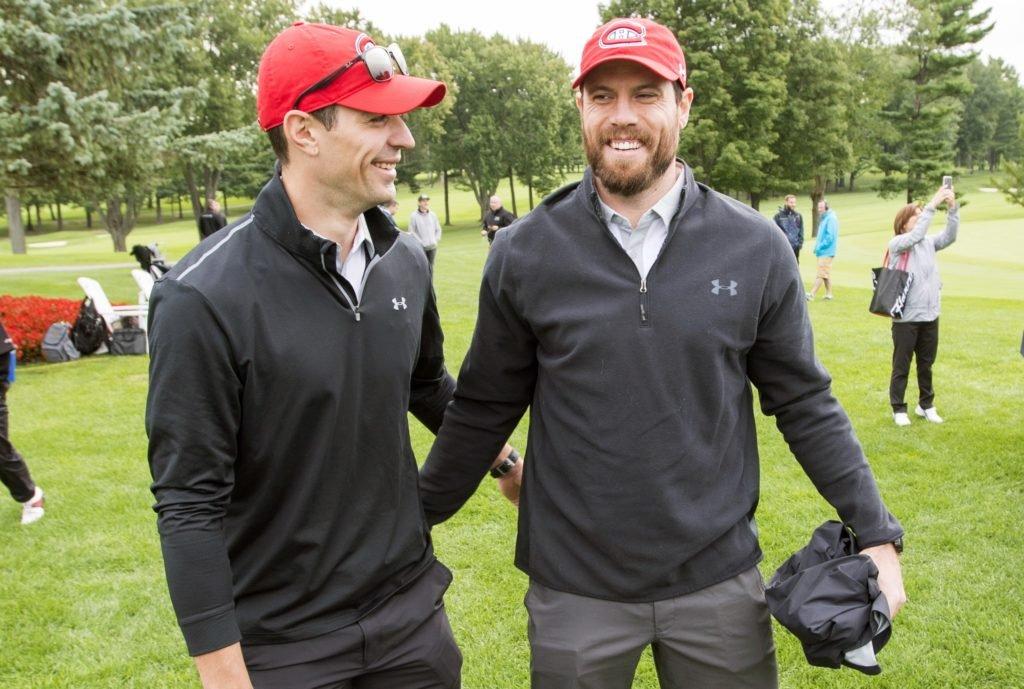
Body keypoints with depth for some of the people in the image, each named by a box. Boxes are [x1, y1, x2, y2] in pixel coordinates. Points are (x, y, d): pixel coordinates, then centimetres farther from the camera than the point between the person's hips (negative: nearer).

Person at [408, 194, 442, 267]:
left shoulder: (433, 215, 7)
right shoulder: (414, 216, -6)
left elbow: (438, 229, 15)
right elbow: (411, 231, -6)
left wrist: (436, 240, 2)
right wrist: (420, 242, -11)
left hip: (432, 247, 4)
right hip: (421, 247, -4)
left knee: (431, 266, 8)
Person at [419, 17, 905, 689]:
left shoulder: (757, 247, -5)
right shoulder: (524, 253, -6)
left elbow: (805, 403, 2)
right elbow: (484, 408, 2)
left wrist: (876, 533, -1)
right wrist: (414, 520, 6)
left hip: (719, 579, 1)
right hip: (573, 588, 0)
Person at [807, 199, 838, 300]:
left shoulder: (831, 219, -13)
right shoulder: (823, 218, 16)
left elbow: (830, 236, -19)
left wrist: (820, 246, -16)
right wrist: (817, 246, 10)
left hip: (826, 251, -10)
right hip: (823, 251, 10)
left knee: (821, 274, -10)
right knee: (826, 273, 13)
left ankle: (812, 295, -14)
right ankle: (828, 294, 19)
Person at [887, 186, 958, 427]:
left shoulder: (929, 243, 8)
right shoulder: (896, 244, -7)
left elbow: (949, 236, -7)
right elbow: (915, 236, -24)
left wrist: (952, 207, -19)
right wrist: (932, 205, -28)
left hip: (930, 316, 5)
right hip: (906, 317, -5)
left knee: (926, 364, 16)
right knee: (902, 366, 5)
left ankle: (926, 405, 30)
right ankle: (898, 408, 16)